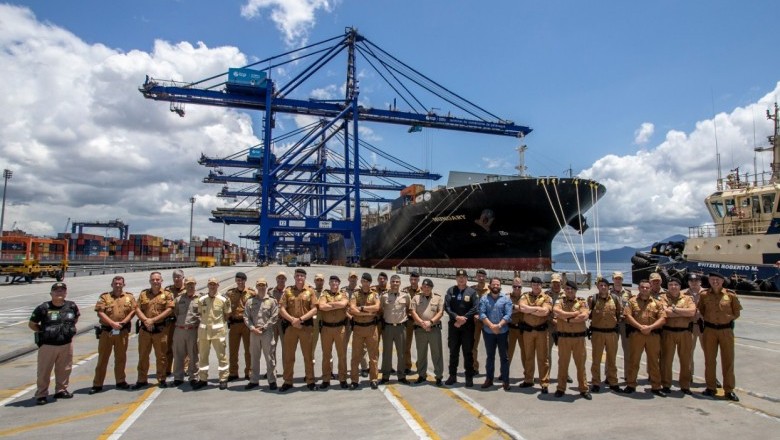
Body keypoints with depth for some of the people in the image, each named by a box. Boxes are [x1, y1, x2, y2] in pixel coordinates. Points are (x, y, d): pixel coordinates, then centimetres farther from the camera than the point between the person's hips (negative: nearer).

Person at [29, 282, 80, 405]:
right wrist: (44, 332, -2)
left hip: (67, 344, 3)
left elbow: (76, 318, 20)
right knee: (44, 371, 4)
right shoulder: (43, 308, -10)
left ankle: (61, 390, 30)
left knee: (64, 369, 14)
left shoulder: (72, 306, 0)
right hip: (47, 345, -3)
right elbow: (32, 324, 2)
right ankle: (41, 394, 18)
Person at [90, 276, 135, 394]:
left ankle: (120, 381, 21)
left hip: (123, 331, 1)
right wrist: (113, 323, -17)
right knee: (103, 358, 4)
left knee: (121, 357, 10)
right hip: (106, 331, -1)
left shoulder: (129, 297, 7)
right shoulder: (104, 297, 2)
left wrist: (123, 322, -13)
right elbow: (100, 312, -8)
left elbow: (133, 311, 0)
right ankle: (97, 384, 11)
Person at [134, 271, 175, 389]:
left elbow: (169, 310, -10)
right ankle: (142, 380, 21)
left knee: (161, 356, 4)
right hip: (144, 329, 3)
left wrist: (153, 320, -15)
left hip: (161, 329, -3)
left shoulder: (167, 294, 0)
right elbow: (137, 309, 3)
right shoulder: (143, 293, 10)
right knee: (142, 355, 10)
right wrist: (145, 320, -14)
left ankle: (161, 379, 15)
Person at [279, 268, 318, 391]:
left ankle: (310, 381, 15)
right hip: (290, 326, 1)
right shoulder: (288, 291, 6)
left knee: (308, 354, 5)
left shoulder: (310, 292, 4)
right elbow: (282, 309, 0)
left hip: (306, 326, -1)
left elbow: (314, 309, -4)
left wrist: (301, 319, -15)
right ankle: (287, 381, 18)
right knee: (288, 355, 6)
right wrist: (292, 319, -14)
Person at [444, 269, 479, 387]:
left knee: (468, 352, 4)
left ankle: (469, 377, 13)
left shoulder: (472, 292, -1)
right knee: (453, 352, 10)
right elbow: (446, 306, -4)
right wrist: (456, 317, -17)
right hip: (453, 325, 2)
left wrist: (464, 318, -15)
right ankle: (452, 375, 21)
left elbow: (475, 308, -9)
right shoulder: (451, 291, 4)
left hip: (468, 326, -2)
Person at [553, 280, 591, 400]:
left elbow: (584, 316, -14)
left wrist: (568, 319, -13)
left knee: (581, 364, 7)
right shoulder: (559, 301, 5)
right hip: (563, 338, 0)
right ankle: (561, 388, 16)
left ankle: (583, 389, 18)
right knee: (562, 363, 7)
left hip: (579, 337, 0)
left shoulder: (582, 302, 4)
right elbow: (556, 312, -17)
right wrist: (575, 313, -14)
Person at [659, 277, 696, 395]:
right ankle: (666, 385, 14)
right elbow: (665, 312, -16)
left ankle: (685, 385, 22)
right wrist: (685, 313, -10)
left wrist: (675, 309, -14)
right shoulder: (663, 297, 1)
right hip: (668, 332, -2)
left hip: (685, 333, 2)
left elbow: (692, 311, -10)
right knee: (666, 359, 4)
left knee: (685, 360, 9)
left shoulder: (687, 298, 9)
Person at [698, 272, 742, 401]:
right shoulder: (704, 295, -1)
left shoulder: (730, 295, -3)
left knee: (728, 360, 4)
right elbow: (700, 311, 13)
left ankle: (729, 390, 14)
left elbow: (736, 313, 7)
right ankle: (711, 388, 19)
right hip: (709, 330, 1)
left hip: (726, 330, -1)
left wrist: (728, 319, -1)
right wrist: (707, 319, 2)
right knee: (709, 360, 8)